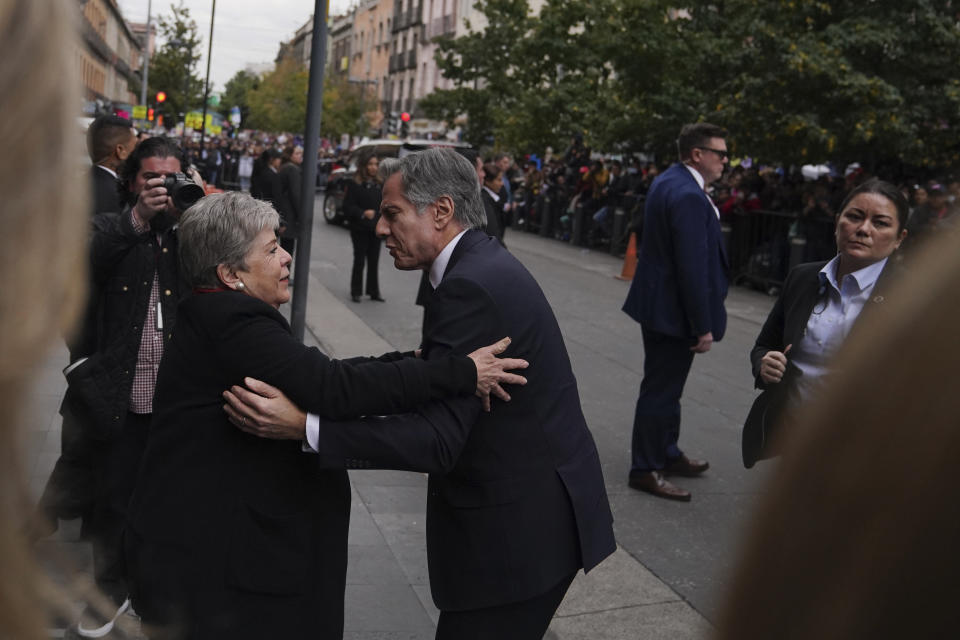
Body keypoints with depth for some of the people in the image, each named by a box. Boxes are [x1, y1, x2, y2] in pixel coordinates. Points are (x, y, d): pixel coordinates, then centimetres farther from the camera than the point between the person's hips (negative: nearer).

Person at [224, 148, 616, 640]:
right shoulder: (483, 265, 9)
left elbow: (439, 438, -28)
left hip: (521, 526, -10)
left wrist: (303, 427, -32)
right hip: (525, 509, 10)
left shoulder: (473, 287, -22)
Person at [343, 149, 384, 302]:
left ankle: (373, 291, 16)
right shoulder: (354, 184, -7)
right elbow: (348, 207, -11)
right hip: (360, 229, -4)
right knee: (359, 260, 2)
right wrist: (363, 213, -25)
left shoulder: (380, 184, 8)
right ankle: (356, 292, 11)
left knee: (374, 261, 8)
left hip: (376, 229, 4)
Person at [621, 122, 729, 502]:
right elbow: (694, 267, -26)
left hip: (658, 300, 11)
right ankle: (645, 469, 15)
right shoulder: (688, 196, -24)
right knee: (661, 390, 2)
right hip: (673, 309, -11)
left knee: (665, 387, 22)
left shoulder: (668, 182, 9)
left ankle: (667, 454, 38)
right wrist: (704, 327, -22)